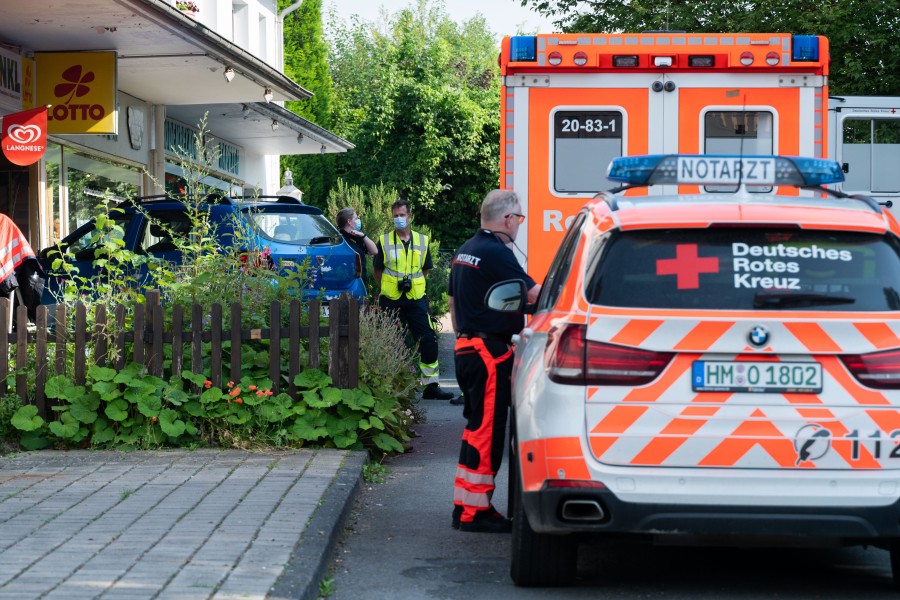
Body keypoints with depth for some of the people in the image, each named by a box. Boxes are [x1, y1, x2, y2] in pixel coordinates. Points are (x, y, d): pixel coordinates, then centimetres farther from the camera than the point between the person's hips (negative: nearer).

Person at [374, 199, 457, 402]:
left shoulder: (422, 241, 8)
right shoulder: (384, 241, 3)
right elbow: (377, 270, 10)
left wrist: (412, 284, 11)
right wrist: (389, 288, 5)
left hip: (416, 300, 2)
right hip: (391, 301, -1)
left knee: (429, 341, -5)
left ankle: (431, 386, 1)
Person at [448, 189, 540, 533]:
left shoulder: (464, 251, 16)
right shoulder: (496, 253, -16)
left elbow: (454, 303, 24)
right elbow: (534, 296, -18)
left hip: (466, 347, 10)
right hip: (490, 352, -10)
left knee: (478, 427, 16)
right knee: (487, 430, -6)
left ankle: (465, 504, 20)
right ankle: (474, 510, -3)